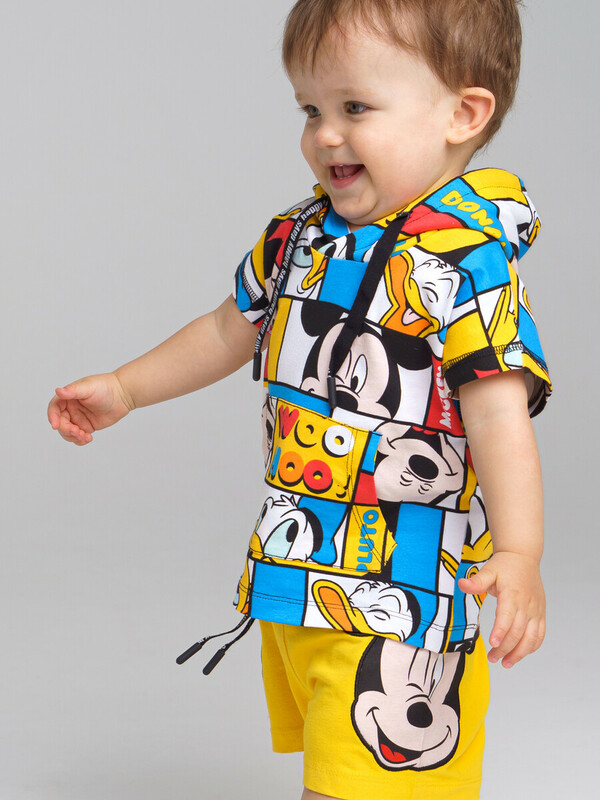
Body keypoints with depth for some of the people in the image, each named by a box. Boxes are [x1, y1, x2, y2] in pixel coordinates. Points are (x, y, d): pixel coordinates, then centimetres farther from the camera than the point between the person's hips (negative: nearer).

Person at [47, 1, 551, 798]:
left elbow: (499, 411, -26)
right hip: (295, 583, 8)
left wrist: (517, 555, -35)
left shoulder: (461, 259, -18)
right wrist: (124, 389, 29)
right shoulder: (301, 236, 7)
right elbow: (231, 329, 24)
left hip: (395, 592, -8)